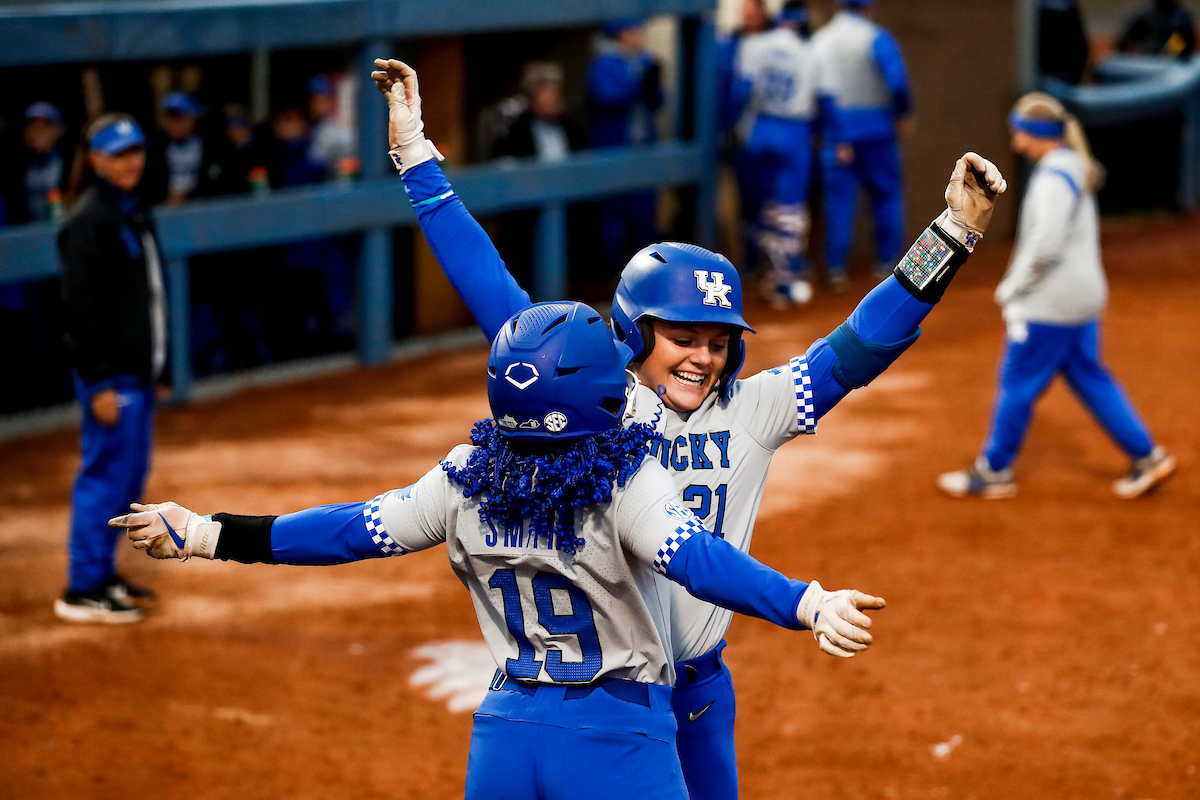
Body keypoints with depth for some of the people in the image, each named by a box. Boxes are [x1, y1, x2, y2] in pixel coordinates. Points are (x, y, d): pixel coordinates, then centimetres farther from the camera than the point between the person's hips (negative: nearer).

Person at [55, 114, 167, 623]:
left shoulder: (135, 213, 14)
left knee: (130, 476, 14)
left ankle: (103, 575, 25)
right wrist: (99, 383, -21)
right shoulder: (90, 221, -15)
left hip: (138, 370, 9)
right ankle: (83, 591, -1)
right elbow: (80, 307, -19)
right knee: (106, 476, -6)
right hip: (111, 374, -9)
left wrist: (156, 369, 18)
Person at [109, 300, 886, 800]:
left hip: (506, 732, 5)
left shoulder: (468, 480, -1)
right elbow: (697, 557, -31)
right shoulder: (629, 484, -15)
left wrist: (207, 534, 8)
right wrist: (808, 605, -44)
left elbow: (355, 530, 1)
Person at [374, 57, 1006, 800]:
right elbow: (493, 294, -7)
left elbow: (859, 348, -3)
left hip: (698, 696, 3)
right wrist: (417, 161, -9)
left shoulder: (752, 412, 0)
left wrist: (953, 233, -11)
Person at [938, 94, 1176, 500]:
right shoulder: (1074, 171, 13)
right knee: (1089, 377, 15)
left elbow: (1045, 248, -26)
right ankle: (1146, 455, 14)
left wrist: (1012, 289, -14)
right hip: (1082, 297, 10)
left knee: (1018, 382, 0)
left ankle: (994, 471, 9)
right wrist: (1016, 286, 17)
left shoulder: (1053, 178, -19)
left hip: (1049, 305, -10)